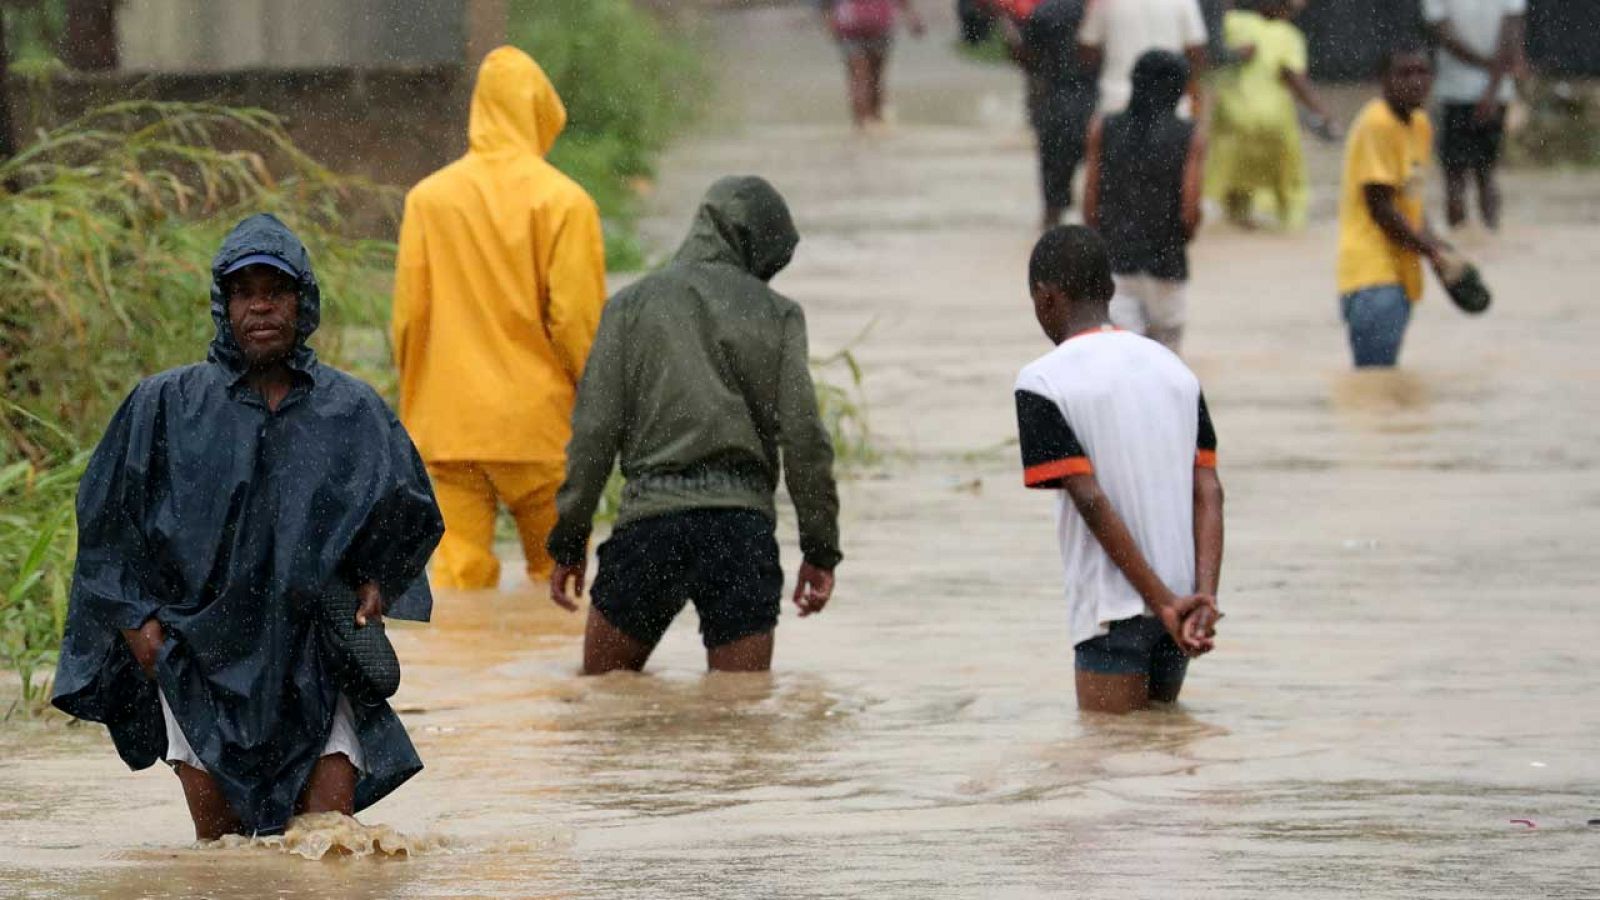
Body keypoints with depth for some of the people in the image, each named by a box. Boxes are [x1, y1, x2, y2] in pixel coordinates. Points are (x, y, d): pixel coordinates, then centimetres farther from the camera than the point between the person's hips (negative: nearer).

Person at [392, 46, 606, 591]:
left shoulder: (428, 199, 3)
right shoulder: (563, 202, -7)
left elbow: (409, 315, 5)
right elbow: (577, 321, -8)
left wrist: (413, 407, 16)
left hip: (446, 426, 2)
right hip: (538, 424, -2)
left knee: (457, 572, 2)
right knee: (556, 572, 10)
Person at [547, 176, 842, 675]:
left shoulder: (632, 305, 7)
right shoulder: (777, 315, 6)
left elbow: (594, 432, 3)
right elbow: (804, 439, 1)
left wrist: (569, 542, 8)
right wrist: (820, 549, 8)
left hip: (650, 519, 0)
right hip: (743, 521, 0)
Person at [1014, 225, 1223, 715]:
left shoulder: (1042, 384, -7)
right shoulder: (1173, 368, 13)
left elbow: (1092, 501, -15)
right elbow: (1208, 490, 2)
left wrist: (1165, 602, -15)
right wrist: (1204, 597, -8)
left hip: (1114, 613, -6)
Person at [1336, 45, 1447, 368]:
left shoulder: (1420, 125, 13)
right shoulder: (1377, 124, -14)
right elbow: (1380, 207, -16)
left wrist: (1433, 244, 3)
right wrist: (1430, 250, -11)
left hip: (1400, 273, 9)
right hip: (1371, 274, -9)